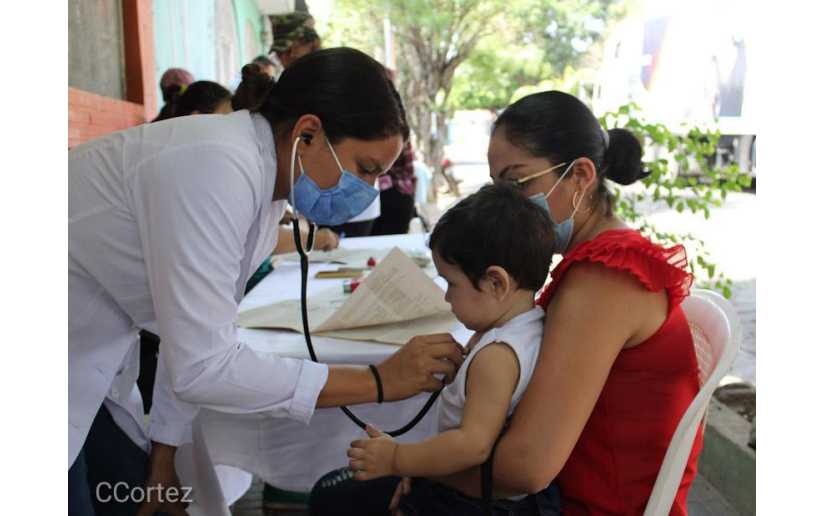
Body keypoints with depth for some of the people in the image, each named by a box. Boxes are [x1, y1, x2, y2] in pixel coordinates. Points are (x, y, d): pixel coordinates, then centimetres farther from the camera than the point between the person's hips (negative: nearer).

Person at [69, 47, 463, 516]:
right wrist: (378, 381, -26)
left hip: (90, 363, 8)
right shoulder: (216, 168, -30)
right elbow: (201, 367, -30)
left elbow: (197, 333, 5)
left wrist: (166, 452, 10)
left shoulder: (266, 178, -2)